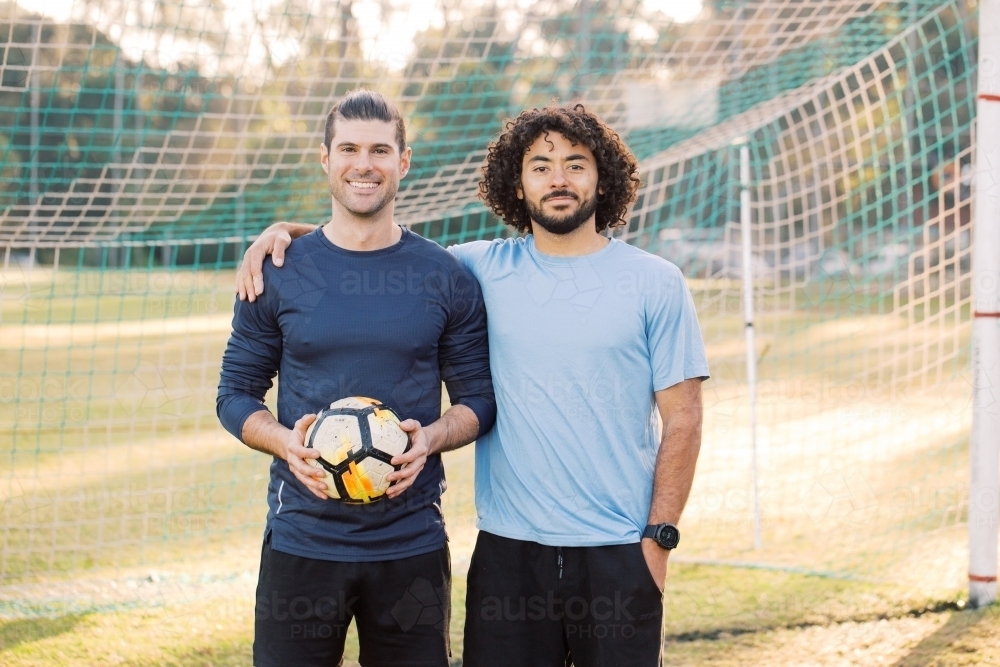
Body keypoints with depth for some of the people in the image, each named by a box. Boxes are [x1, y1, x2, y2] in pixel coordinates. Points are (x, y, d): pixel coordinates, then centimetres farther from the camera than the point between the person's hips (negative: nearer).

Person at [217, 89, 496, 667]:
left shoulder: (446, 278, 3)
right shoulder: (279, 273, 3)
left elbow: (479, 398, 7)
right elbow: (236, 395, 7)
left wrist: (430, 438, -13)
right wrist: (286, 442, -14)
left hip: (413, 547, 0)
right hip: (301, 543, 0)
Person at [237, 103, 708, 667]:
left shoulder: (655, 283, 1)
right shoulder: (485, 270, 5)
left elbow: (683, 418, 0)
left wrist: (659, 537, -6)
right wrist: (284, 230, -2)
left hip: (618, 555, -1)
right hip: (509, 550, 1)